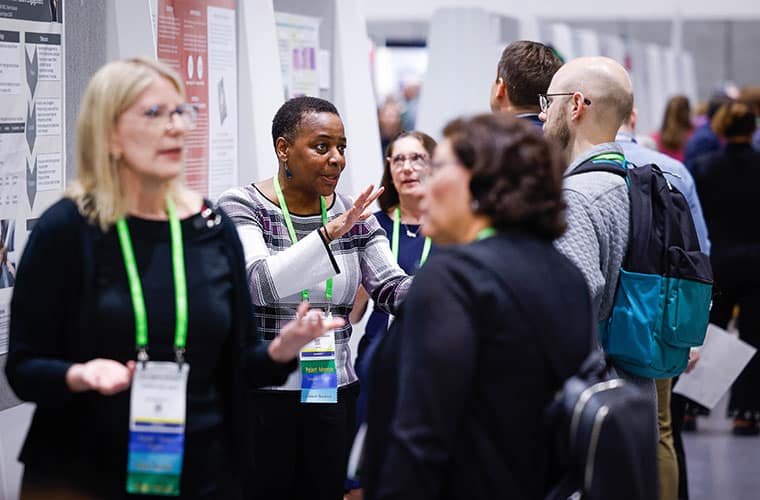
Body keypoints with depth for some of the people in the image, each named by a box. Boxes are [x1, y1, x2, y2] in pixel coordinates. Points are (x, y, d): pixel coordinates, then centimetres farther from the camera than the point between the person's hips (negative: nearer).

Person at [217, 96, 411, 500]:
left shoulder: (354, 217, 7)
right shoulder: (241, 207, -7)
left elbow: (393, 292, 1)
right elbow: (260, 283, -23)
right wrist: (331, 232, -32)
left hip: (334, 394, 4)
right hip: (260, 394, -4)